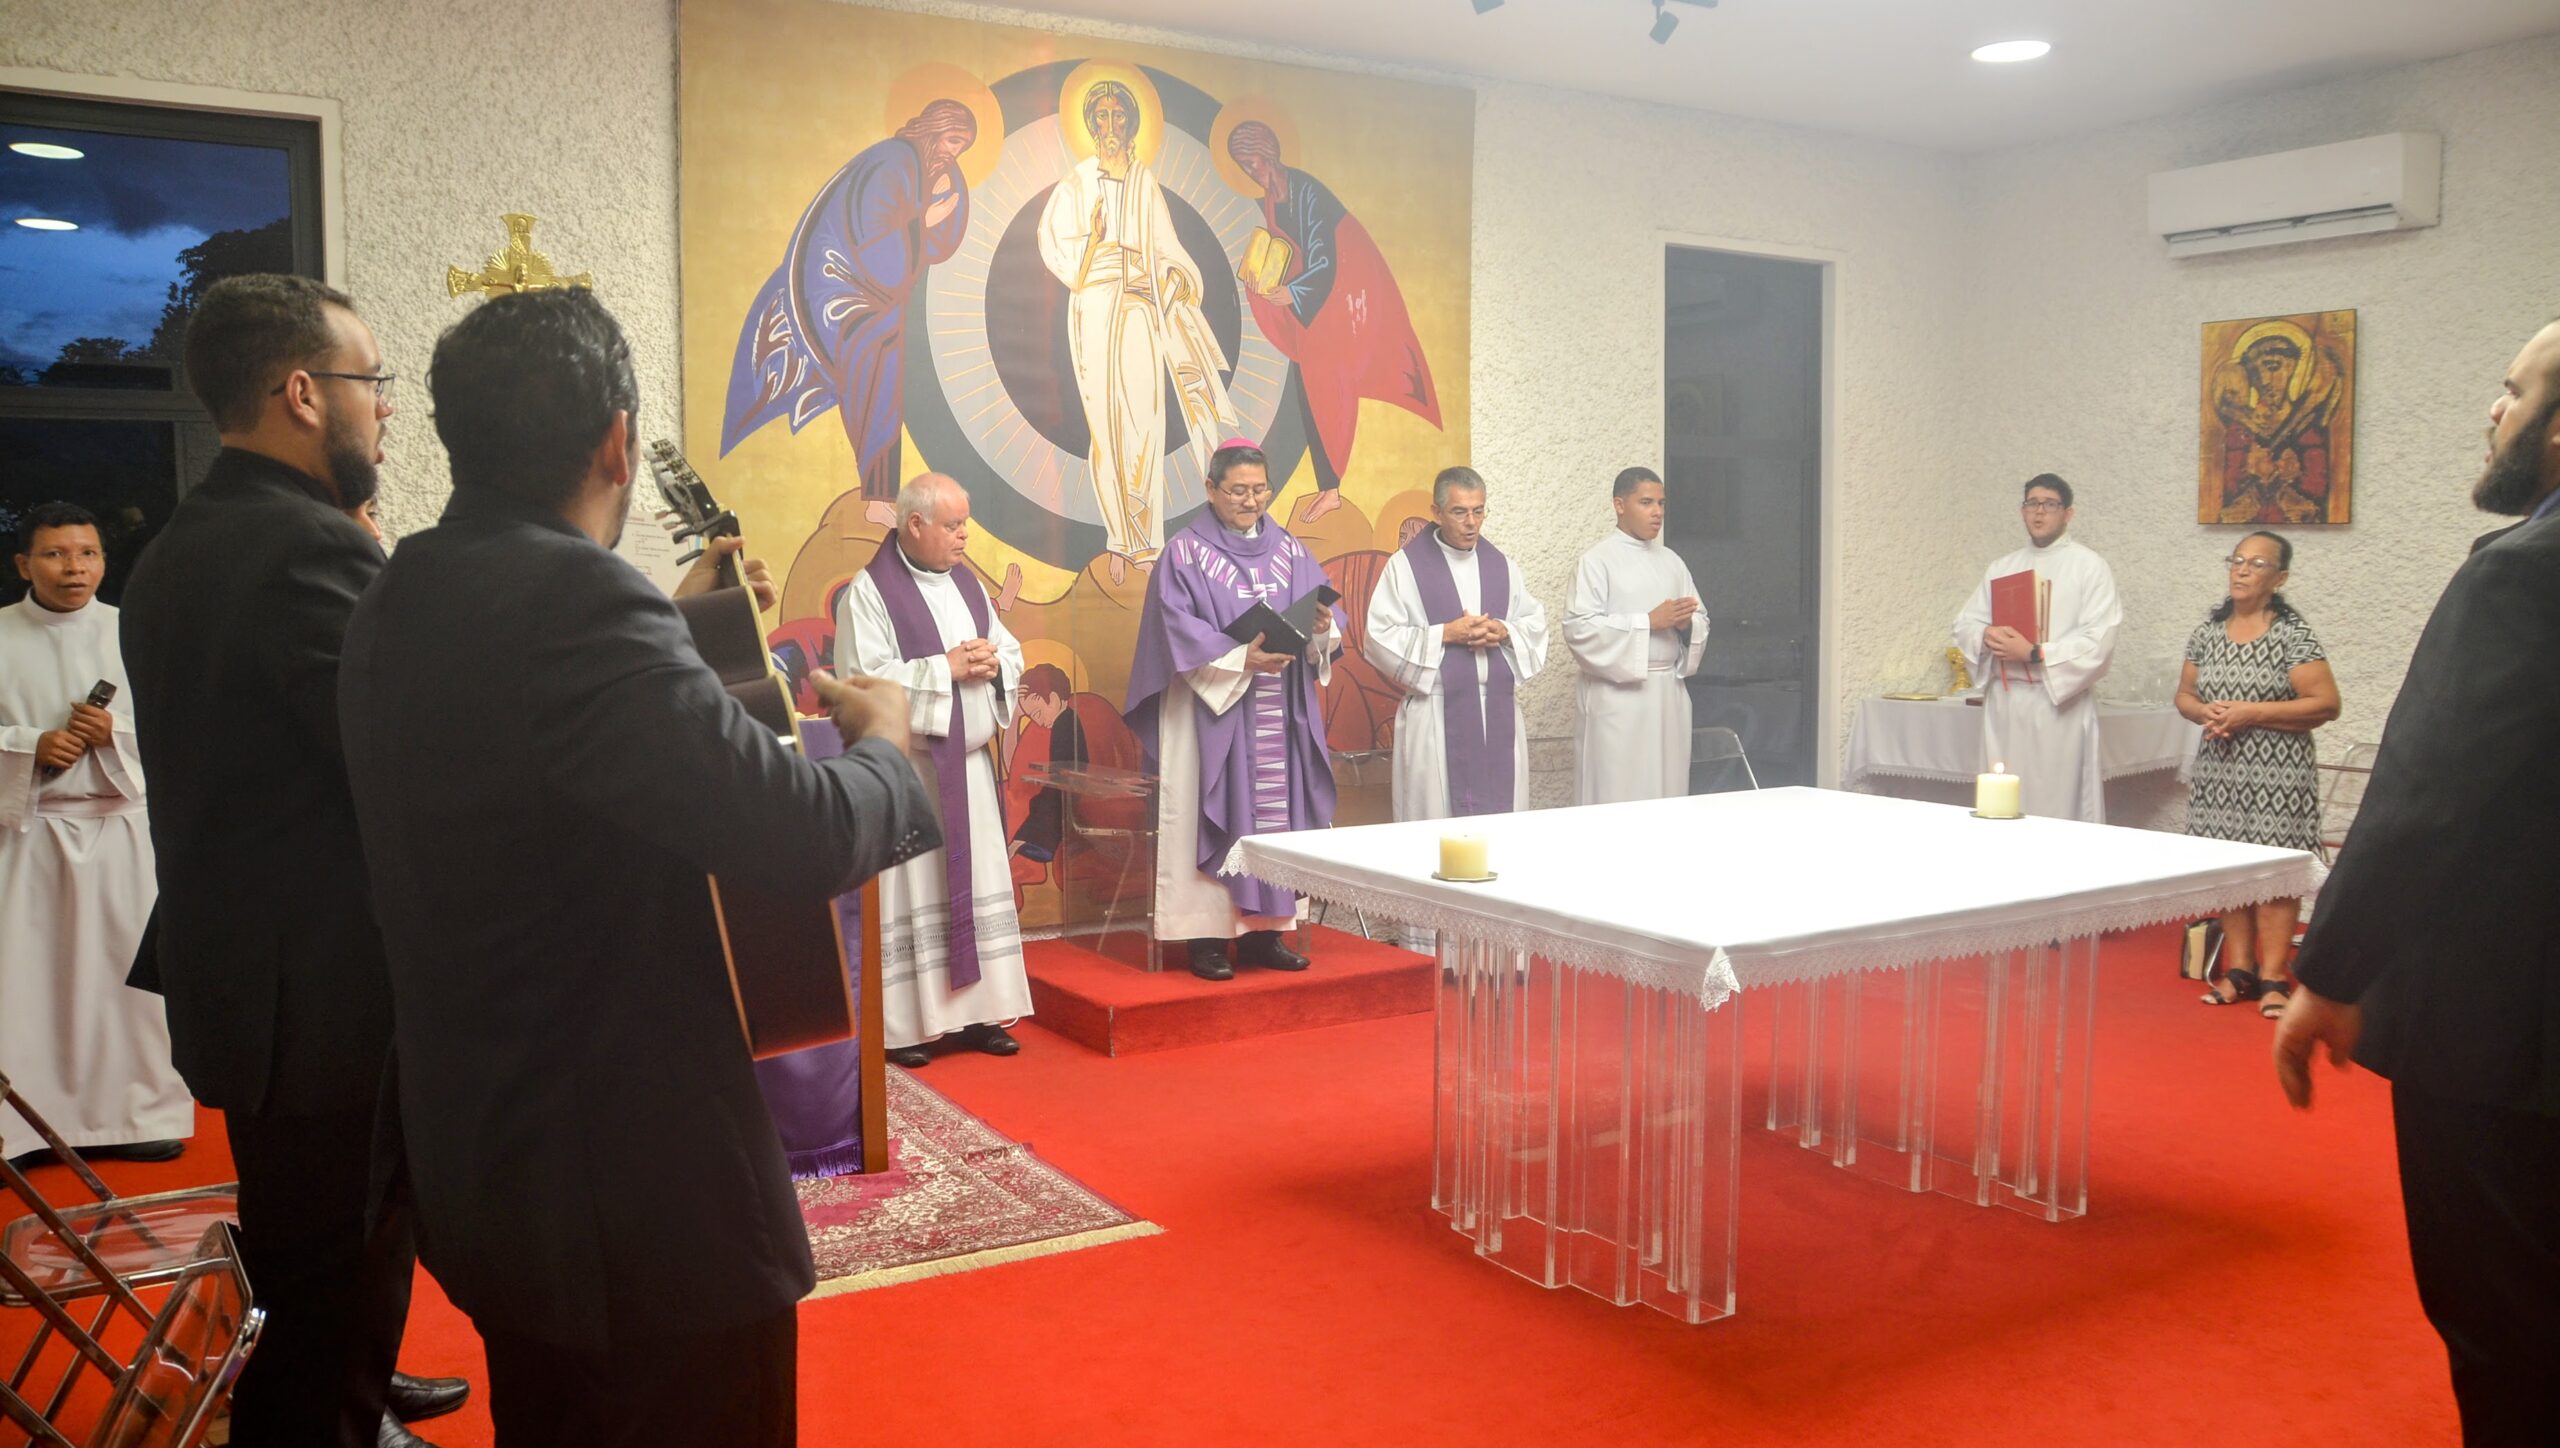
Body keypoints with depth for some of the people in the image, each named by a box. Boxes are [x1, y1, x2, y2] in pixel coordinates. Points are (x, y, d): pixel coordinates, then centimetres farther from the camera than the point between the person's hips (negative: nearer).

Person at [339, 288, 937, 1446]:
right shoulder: (577, 602, -25)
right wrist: (881, 741, -9)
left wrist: (677, 621, 16)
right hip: (642, 1188, -9)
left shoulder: (399, 602, 3)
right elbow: (806, 836, -29)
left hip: (484, 1162, 9)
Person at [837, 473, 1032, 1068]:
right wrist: (945, 669, -19)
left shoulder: (967, 584, 12)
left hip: (969, 763, 7)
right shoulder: (869, 592, -10)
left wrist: (992, 662, -8)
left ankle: (977, 1012, 17)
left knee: (977, 884, 9)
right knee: (910, 890, -3)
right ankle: (901, 1027, 5)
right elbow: (862, 680, -20)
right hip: (906, 768, -7)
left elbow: (1012, 652, 16)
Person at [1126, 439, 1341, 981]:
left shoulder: (1290, 551, 12)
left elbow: (1325, 613, 7)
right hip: (1211, 710, -4)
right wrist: (1240, 658, -23)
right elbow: (1179, 632, -11)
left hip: (1281, 714, 5)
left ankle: (1261, 931, 12)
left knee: (1276, 814, 5)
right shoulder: (1185, 554, -2)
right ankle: (1207, 935, 2)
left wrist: (1323, 629, -16)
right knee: (1213, 816, -4)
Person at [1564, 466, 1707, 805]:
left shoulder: (1672, 561, 14)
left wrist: (1686, 623, -8)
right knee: (1616, 795, -5)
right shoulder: (1598, 560, -5)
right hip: (1618, 694, -6)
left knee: (1666, 794, 6)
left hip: (1669, 692, 6)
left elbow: (1700, 621, 16)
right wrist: (1649, 622, -16)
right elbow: (1579, 628, -15)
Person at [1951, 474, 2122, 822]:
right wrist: (1987, 636, -10)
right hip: (2003, 701, 5)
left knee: (2058, 804, -5)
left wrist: (2035, 654, -17)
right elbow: (1965, 624, 13)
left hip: (2059, 701, -5)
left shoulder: (2089, 566, 0)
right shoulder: (2000, 568, 17)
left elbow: (2099, 640, -10)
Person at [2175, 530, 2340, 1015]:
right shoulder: (2208, 632, 9)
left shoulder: (2293, 634, -6)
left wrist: (2250, 713, -16)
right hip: (2219, 771, 5)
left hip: (2276, 773, -5)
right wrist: (2204, 712, -6)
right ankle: (2239, 970, 16)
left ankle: (2273, 978, 2)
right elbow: (2185, 694, 17)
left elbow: (2326, 704, -11)